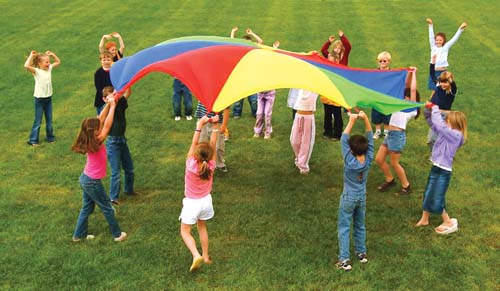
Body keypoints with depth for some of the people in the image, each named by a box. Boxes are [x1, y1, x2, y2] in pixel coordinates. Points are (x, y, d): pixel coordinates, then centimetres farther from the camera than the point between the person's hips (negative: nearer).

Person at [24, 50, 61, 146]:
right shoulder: (36, 71, -16)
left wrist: (52, 54, 2)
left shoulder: (49, 68, 2)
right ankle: (33, 140, 11)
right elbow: (26, 66, -35)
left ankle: (50, 137, 30)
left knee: (49, 120, 16)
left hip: (48, 98, 6)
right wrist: (31, 56, -27)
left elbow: (58, 62, 15)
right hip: (39, 99, -6)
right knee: (38, 121, 1)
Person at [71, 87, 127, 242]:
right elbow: (107, 125, -24)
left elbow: (100, 120, 0)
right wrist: (112, 106, -19)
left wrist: (108, 104, -3)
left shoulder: (89, 140, -4)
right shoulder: (97, 142, -25)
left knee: (87, 208, 21)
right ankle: (117, 234, 23)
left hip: (85, 178, 8)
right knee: (107, 208, 9)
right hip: (93, 182, -8)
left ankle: (79, 234, 31)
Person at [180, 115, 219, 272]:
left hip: (192, 203, -4)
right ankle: (206, 257, 30)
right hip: (206, 201, 4)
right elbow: (213, 145, -17)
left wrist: (200, 125, -25)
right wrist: (215, 126, -18)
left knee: (185, 231, 10)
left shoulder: (191, 165, -29)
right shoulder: (211, 166, -21)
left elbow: (193, 144, -26)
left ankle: (196, 256, -10)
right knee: (202, 227, 25)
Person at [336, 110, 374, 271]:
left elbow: (343, 139, -21)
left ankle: (344, 259, -2)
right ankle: (362, 253, 30)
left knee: (344, 228, 1)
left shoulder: (349, 161, -23)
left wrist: (351, 121, -21)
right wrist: (365, 119, -20)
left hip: (348, 198, -4)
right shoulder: (369, 159, -14)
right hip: (362, 197, 4)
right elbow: (370, 138, -11)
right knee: (360, 226, 20)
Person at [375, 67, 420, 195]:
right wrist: (410, 73, 5)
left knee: (394, 163, 2)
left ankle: (406, 187, 18)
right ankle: (390, 180, 31)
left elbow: (413, 89, -16)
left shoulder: (412, 108, -9)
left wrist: (414, 73, -7)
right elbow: (407, 86, 15)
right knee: (379, 159, 11)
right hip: (390, 134, 8)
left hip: (398, 135, -8)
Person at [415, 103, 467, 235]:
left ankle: (448, 222, 18)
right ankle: (424, 219, 34)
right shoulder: (446, 132, 3)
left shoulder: (455, 135, -19)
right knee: (427, 195, 18)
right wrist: (428, 110, -3)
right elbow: (432, 122, 13)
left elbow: (439, 124, -29)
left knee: (436, 199, -1)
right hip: (436, 168, 9)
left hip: (443, 171, -9)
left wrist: (435, 109, -17)